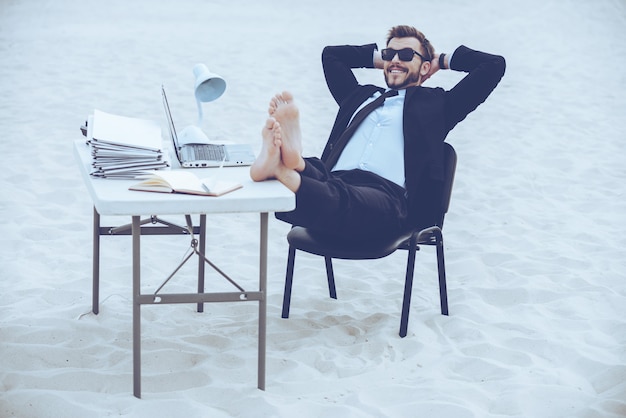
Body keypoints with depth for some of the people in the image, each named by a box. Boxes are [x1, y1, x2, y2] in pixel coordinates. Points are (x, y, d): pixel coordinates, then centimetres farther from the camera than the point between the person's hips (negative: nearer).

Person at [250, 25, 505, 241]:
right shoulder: (361, 95, 38)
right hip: (334, 181, 5)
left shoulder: (436, 103, 25)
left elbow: (493, 65, 22)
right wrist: (379, 58, 48)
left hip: (389, 194, -5)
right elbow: (331, 54, 54)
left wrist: (443, 60, 34)